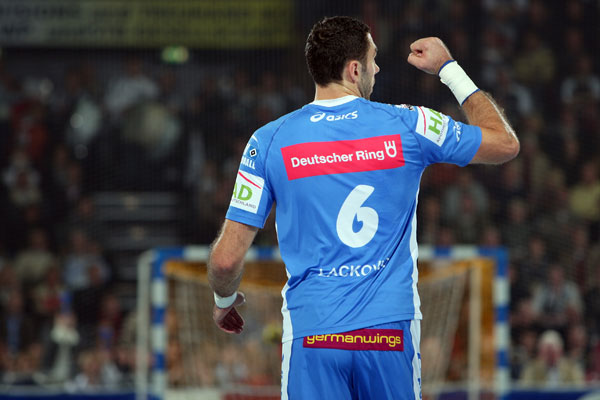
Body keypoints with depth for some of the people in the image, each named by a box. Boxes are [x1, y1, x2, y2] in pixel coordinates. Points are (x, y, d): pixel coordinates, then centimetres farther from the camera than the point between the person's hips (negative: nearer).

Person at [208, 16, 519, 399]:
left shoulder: (269, 141, 0)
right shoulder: (407, 126, -1)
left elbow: (226, 258, 0)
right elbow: (506, 143, 15)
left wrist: (224, 301, 23)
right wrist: (448, 68, 24)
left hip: (311, 334, 0)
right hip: (392, 332, 0)